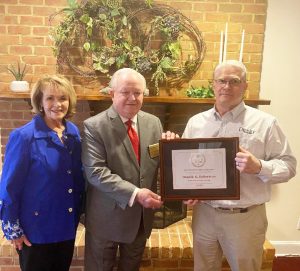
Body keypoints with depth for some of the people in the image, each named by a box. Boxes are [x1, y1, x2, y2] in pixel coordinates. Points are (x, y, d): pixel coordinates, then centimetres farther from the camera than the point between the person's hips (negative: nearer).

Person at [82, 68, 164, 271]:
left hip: (141, 217, 5)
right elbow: (95, 172, -22)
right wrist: (135, 193, -27)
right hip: (107, 218, -4)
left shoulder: (154, 123, 1)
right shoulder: (94, 126, -14)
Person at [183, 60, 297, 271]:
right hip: (204, 213, 3)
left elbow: (288, 164, -6)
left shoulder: (265, 123, -6)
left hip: (246, 217, -3)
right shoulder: (196, 122, 4)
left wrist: (259, 167, -24)